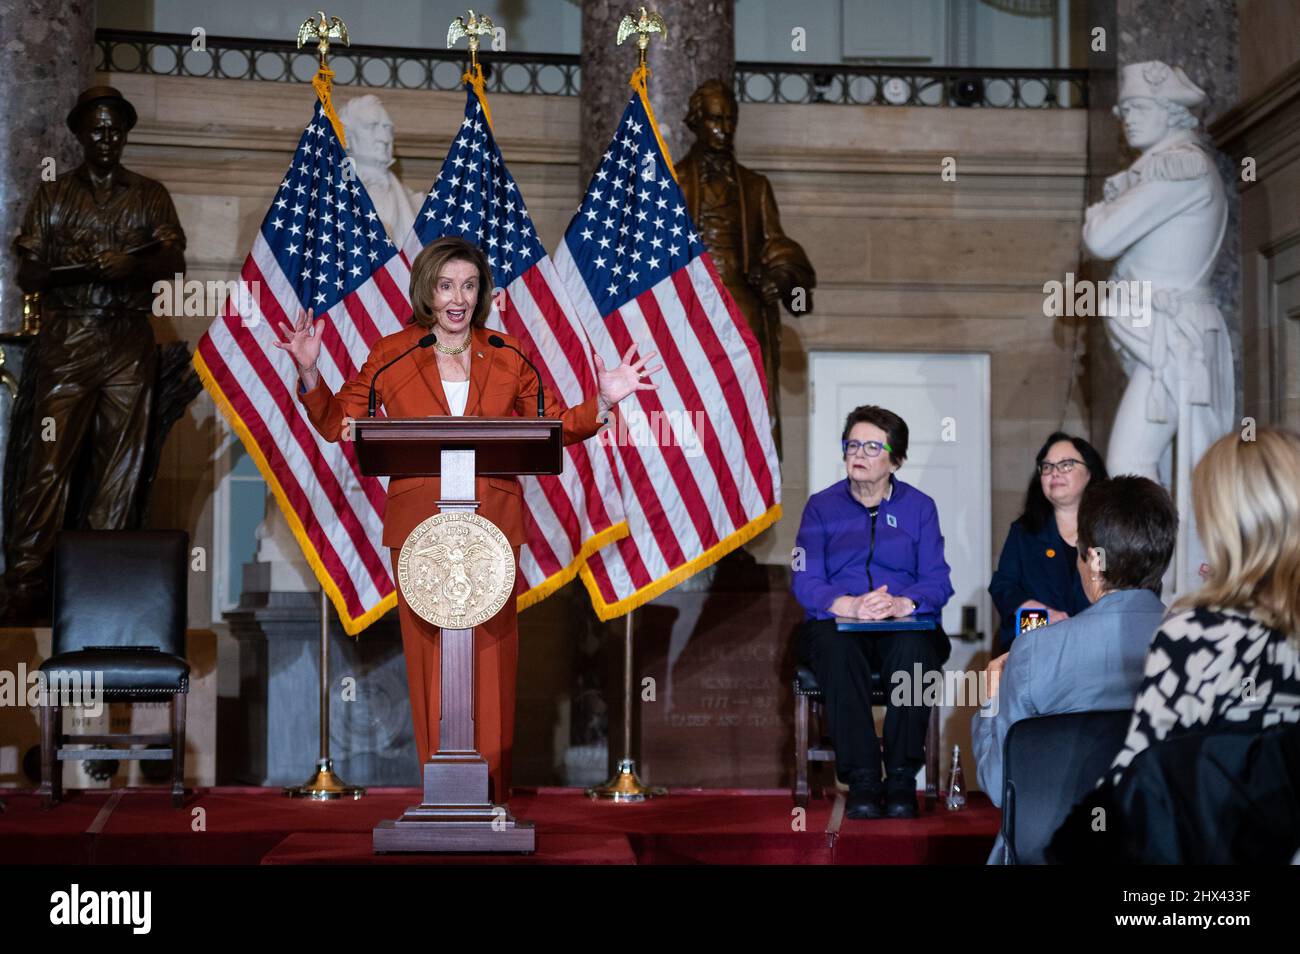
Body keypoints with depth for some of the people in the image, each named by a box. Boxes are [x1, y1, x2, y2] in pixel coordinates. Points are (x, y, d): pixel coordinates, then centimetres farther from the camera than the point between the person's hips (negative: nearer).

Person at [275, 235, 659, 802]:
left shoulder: (507, 360, 8)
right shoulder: (391, 356, 5)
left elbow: (553, 426, 12)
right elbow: (337, 424, 8)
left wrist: (602, 402, -2)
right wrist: (309, 374, -6)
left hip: (491, 529, 1)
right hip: (420, 528, -1)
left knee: (491, 655, 1)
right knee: (429, 652, 0)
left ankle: (490, 786, 10)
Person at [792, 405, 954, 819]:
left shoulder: (919, 507, 11)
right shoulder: (821, 506, 10)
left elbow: (938, 581, 0)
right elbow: (805, 582, -2)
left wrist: (901, 604, -24)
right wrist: (850, 606, -24)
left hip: (905, 626, 0)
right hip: (836, 622, 0)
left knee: (915, 649, -36)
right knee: (837, 648, -36)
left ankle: (902, 779, -29)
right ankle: (862, 781, -35)